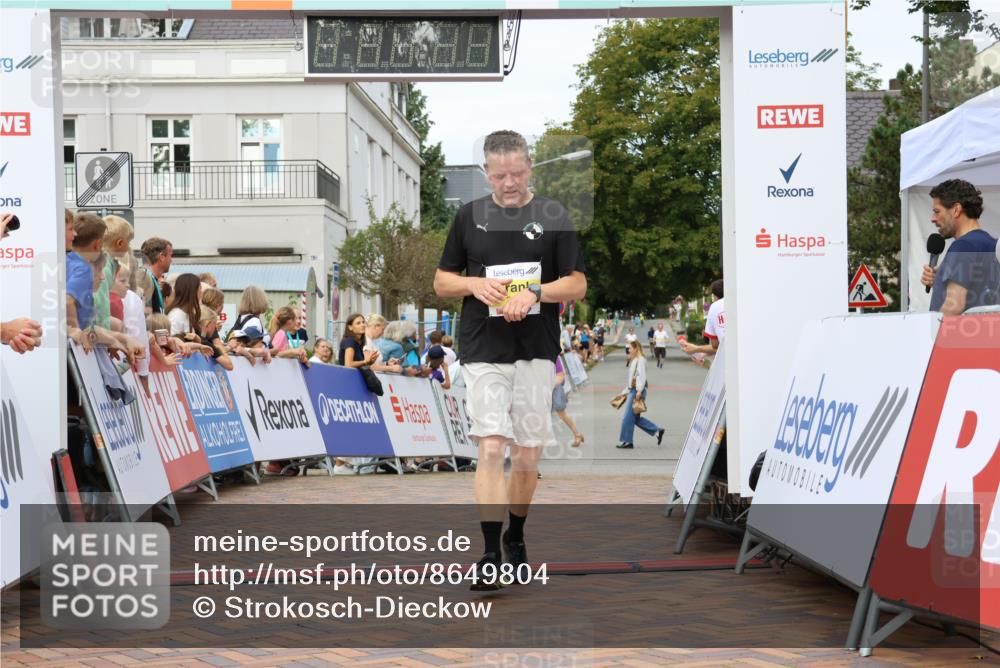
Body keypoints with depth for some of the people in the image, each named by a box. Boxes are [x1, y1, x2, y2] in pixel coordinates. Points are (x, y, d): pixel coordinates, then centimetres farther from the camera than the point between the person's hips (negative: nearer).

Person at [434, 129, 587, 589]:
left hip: (536, 351, 0)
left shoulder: (553, 216, 4)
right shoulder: (469, 216, 9)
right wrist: (474, 284, -8)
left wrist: (535, 293, -16)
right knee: (491, 448, -11)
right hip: (483, 351, 0)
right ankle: (490, 557, -12)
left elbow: (577, 284, 2)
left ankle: (515, 537, 28)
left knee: (527, 454, 7)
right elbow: (441, 282, 13)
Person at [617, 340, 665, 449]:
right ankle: (657, 431, 14)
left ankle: (627, 441, -1)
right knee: (635, 418, 9)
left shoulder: (640, 360, -9)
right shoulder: (633, 360, 21)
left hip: (637, 390, -10)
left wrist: (639, 391, -25)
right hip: (632, 390, 10)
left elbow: (642, 376, -18)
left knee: (628, 417, -7)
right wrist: (626, 391, 22)